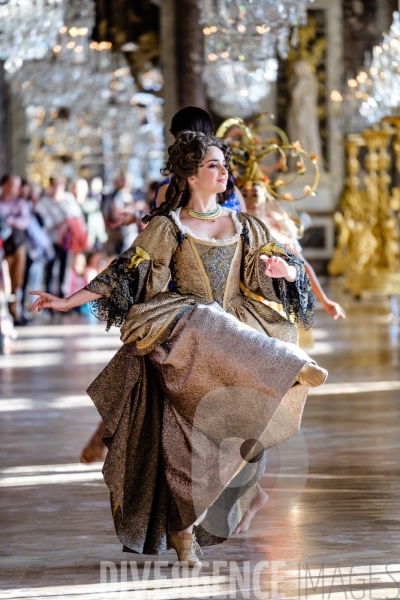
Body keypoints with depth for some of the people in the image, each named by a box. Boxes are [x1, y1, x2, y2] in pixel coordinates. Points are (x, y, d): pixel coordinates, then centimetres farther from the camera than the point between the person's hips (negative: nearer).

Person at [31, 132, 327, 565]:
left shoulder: (244, 226, 16)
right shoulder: (167, 227, 7)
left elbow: (292, 268, 13)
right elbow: (123, 273, 5)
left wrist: (283, 269, -12)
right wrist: (66, 303, -2)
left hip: (240, 332, 3)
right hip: (183, 340, -3)